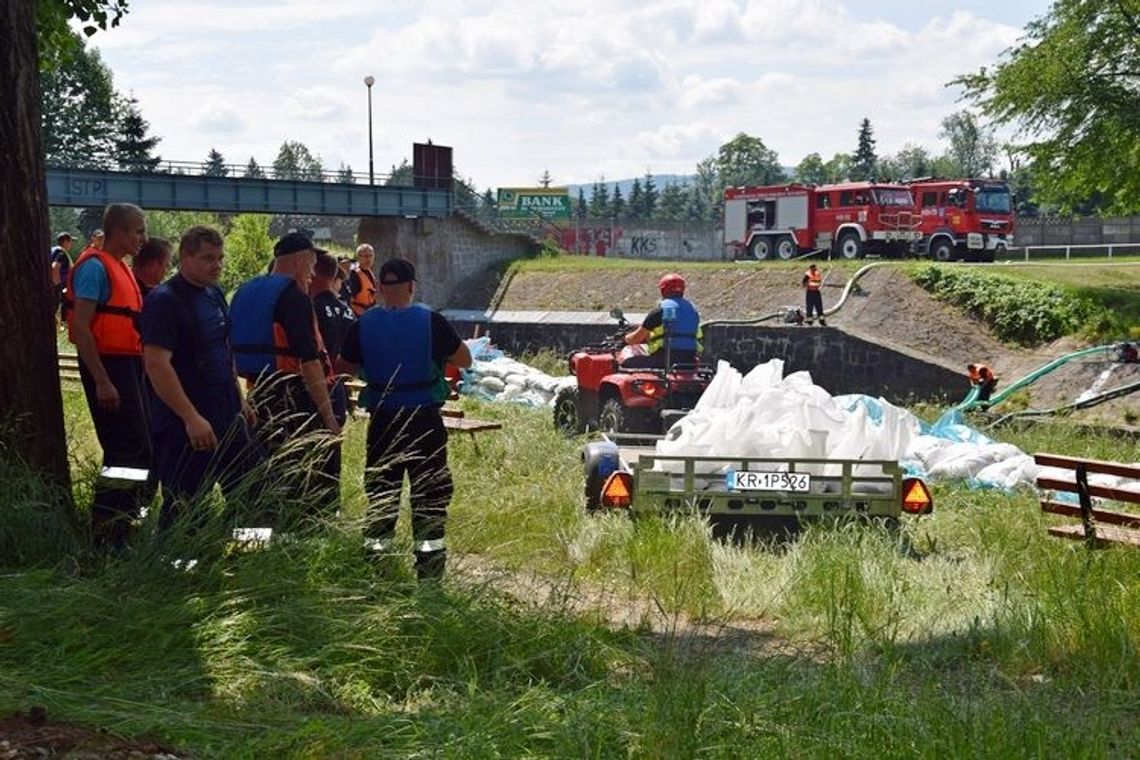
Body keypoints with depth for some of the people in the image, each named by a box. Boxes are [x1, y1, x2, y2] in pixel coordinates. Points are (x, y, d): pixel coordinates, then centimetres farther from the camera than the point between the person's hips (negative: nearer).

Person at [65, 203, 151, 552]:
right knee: (129, 451, -11)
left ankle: (115, 530, 22)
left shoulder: (119, 267, 17)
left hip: (127, 365, 10)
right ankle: (107, 536, -5)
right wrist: (102, 382, -23)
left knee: (135, 448, 13)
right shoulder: (95, 266, -13)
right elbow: (81, 327, -19)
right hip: (108, 366, -10)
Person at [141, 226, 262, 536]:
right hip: (185, 427, -8)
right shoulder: (164, 301, -15)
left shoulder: (214, 295, 11)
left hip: (228, 419, 9)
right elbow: (156, 365, -22)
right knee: (184, 511, 0)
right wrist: (192, 418, -25)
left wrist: (240, 400, 18)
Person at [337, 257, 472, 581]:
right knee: (430, 492, 7)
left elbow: (345, 367, 8)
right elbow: (465, 360, -1)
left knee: (381, 491, 12)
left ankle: (376, 557, 15)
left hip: (383, 419, 2)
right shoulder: (431, 321, -10)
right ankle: (429, 564, 9)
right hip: (425, 419, -2)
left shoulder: (363, 325, -4)